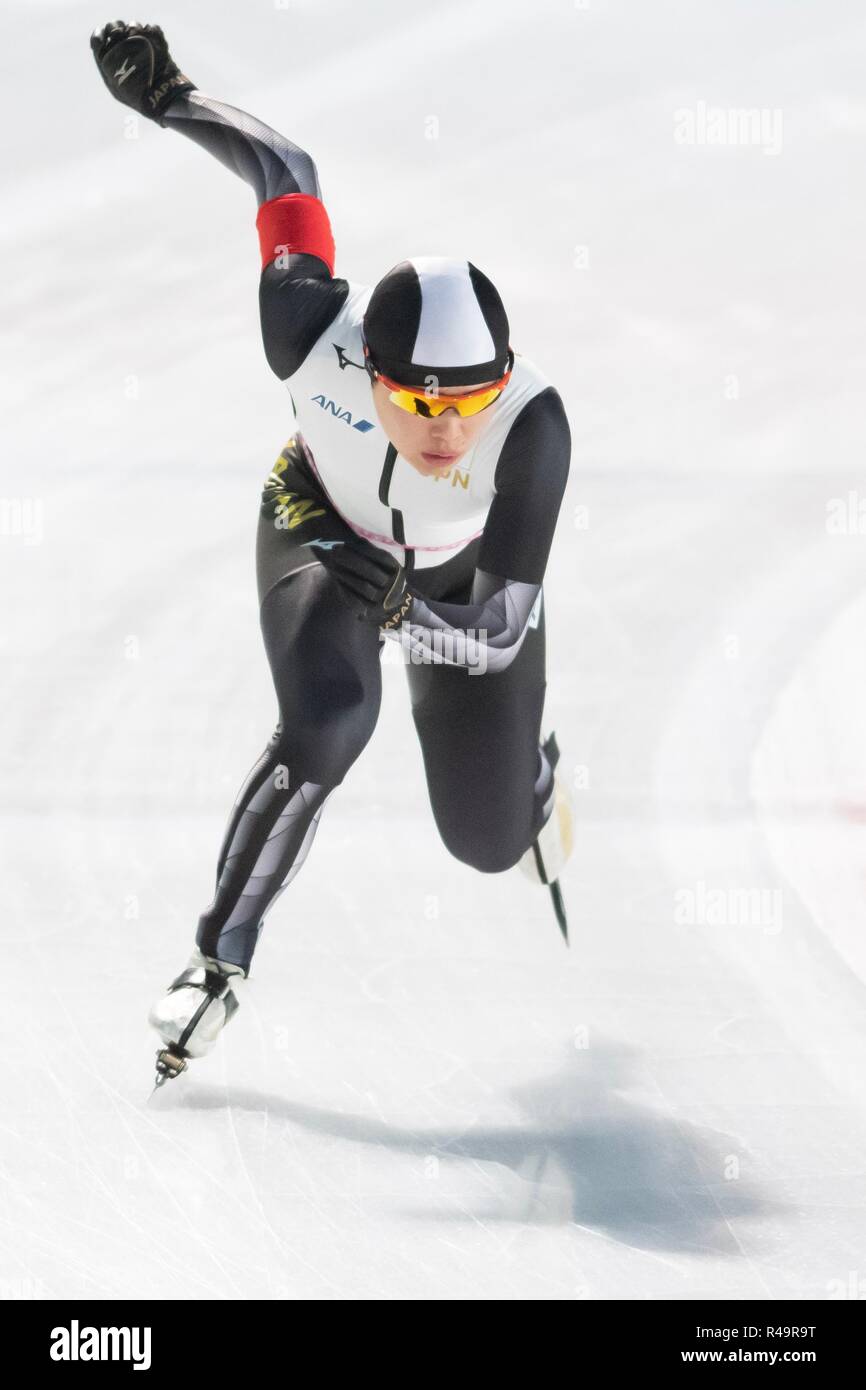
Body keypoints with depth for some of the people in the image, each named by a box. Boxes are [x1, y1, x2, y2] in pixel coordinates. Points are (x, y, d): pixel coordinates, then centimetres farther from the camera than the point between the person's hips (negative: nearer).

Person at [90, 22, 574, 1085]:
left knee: (488, 845, 9)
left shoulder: (533, 423, -42)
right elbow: (288, 172, -22)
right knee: (327, 725, -32)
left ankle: (531, 768, 50)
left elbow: (502, 630, -38)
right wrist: (166, 96, -11)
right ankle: (221, 958, -10)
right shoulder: (315, 340, -39)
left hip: (463, 579, 0)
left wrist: (403, 607, -53)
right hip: (323, 526, 0)